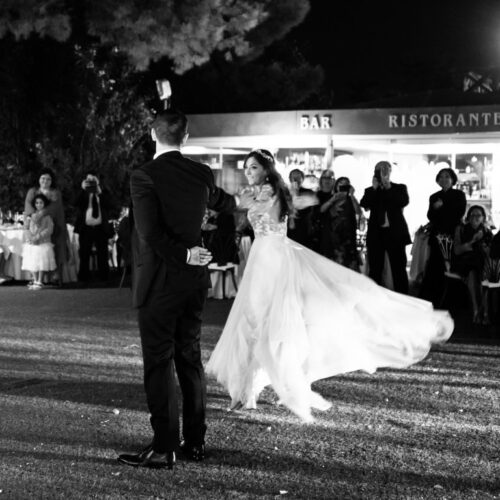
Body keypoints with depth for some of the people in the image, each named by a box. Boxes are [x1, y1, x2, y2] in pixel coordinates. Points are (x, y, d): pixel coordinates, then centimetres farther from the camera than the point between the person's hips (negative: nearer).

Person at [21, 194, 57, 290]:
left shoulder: (47, 216, -1)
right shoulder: (31, 216, 10)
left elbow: (49, 229, -9)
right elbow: (28, 228, 9)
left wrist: (38, 237, -17)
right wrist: (30, 237, -11)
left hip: (43, 243, -4)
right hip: (31, 243, 4)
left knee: (42, 263, -6)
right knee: (32, 263, 5)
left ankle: (39, 282, 1)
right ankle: (35, 281, 16)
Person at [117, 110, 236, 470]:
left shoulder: (144, 176, -14)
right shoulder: (201, 174, 4)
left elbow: (151, 233, -22)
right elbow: (218, 200, 26)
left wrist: (184, 254, -8)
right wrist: (238, 201, 48)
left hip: (158, 281, -6)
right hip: (194, 279, 6)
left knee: (159, 362, -1)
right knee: (190, 357, 13)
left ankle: (164, 448, 1)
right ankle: (195, 441, 19)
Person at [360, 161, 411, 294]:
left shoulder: (399, 188, 10)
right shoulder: (370, 191, 12)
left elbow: (404, 202, -10)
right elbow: (364, 204, -6)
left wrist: (389, 188, -11)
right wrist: (374, 188, -10)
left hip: (395, 233, -1)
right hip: (376, 233, 1)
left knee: (399, 268, 0)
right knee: (375, 269, 1)